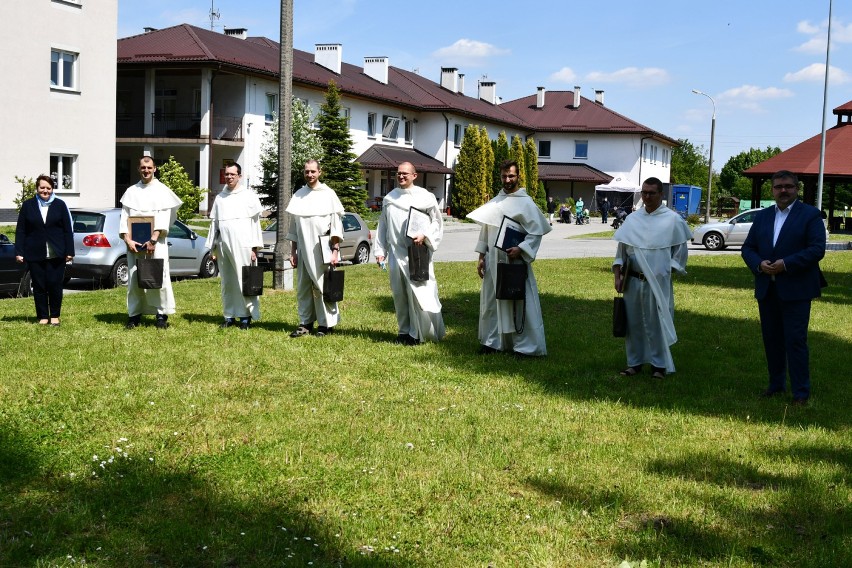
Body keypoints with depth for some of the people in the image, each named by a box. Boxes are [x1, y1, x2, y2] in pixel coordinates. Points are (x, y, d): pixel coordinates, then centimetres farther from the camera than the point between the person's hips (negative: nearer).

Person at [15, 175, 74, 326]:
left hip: (56, 255, -1)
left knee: (55, 285, 0)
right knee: (39, 286, 4)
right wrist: (19, 252, -1)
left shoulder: (60, 205, 5)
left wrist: (69, 251, -3)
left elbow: (68, 230, 3)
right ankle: (43, 316, 13)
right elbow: (20, 230, 6)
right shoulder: (28, 205, 7)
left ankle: (55, 316, 13)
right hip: (35, 255, 1)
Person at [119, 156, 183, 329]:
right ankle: (134, 315, 10)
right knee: (134, 279, 3)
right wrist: (128, 240, -7)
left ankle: (161, 315, 1)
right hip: (134, 243, 3)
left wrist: (153, 240, -15)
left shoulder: (162, 190, 4)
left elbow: (163, 218, -5)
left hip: (155, 242, -3)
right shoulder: (131, 191, 12)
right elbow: (124, 217, 7)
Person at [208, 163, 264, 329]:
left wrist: (254, 247, -6)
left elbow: (255, 222, 0)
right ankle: (229, 316, 14)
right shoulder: (219, 198, 15)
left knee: (244, 281, -6)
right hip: (223, 245, 5)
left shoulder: (249, 196, 2)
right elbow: (214, 222, 16)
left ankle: (246, 316, -2)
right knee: (227, 283, 7)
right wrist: (213, 247, 12)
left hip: (242, 245, -4)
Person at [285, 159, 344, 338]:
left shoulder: (328, 194, 0)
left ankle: (326, 324, 6)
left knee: (323, 287, -2)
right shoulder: (298, 196, 10)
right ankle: (305, 323, 15)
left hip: (322, 249, -4)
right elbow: (293, 227, 14)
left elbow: (336, 224, -1)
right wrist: (293, 252, 10)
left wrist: (335, 251, -7)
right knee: (303, 288, 6)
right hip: (303, 249, 4)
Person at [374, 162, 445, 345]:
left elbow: (437, 221, 3)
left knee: (419, 293, -7)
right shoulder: (389, 198, 11)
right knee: (399, 294, 8)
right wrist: (380, 250, 11)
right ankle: (404, 331, 19)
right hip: (396, 253, 4)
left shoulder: (425, 197, -1)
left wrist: (424, 235, -13)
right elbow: (382, 226, 15)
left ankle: (419, 333, 2)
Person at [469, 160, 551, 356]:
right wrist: (481, 257, 11)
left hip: (514, 261, -6)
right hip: (493, 260, 6)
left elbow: (536, 232, -9)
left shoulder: (525, 202, -5)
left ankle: (526, 345, 3)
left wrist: (520, 249, -21)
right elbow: (485, 230, 16)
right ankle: (492, 342, 22)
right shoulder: (494, 202, 11)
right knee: (491, 301, 11)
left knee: (519, 303, -3)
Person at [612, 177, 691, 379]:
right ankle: (635, 361, 21)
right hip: (633, 281, 3)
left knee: (657, 323, 2)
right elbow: (621, 250, 10)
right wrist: (617, 276, 3)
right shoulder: (632, 219, 7)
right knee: (633, 322, 8)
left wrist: (668, 273, -6)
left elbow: (680, 251, 1)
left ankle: (659, 364, 15)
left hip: (658, 283, -3)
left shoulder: (673, 220, -2)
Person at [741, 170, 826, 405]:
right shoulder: (762, 216, 14)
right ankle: (776, 384, 25)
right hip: (767, 289, 6)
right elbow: (748, 248, 12)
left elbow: (817, 249, -12)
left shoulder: (810, 215, -3)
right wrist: (759, 264, -9)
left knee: (795, 340, -6)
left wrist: (786, 264, -20)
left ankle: (801, 393, 0)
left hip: (796, 290, -5)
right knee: (771, 339, 12)